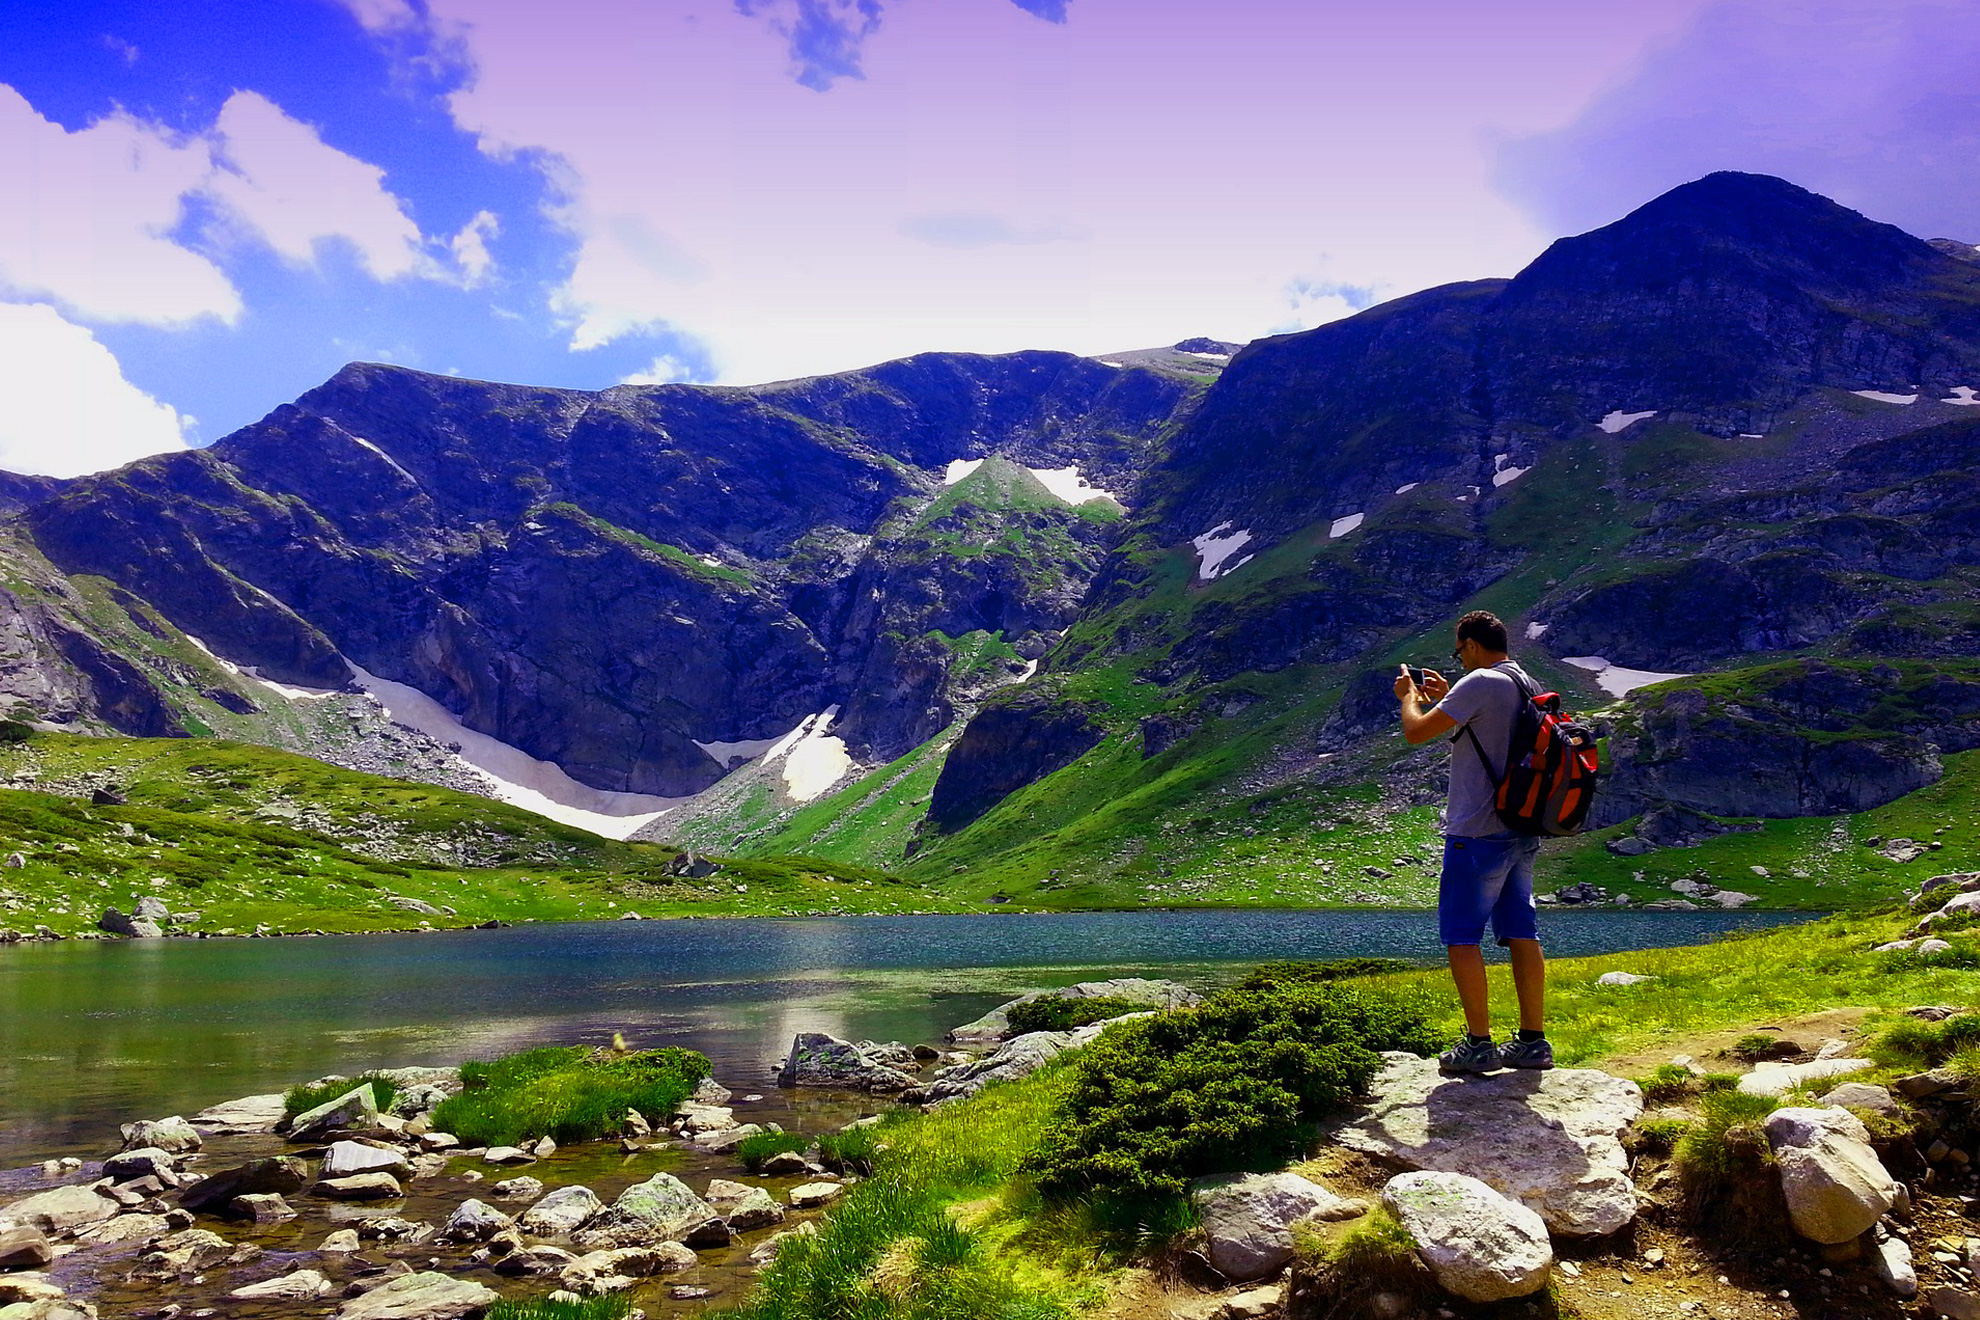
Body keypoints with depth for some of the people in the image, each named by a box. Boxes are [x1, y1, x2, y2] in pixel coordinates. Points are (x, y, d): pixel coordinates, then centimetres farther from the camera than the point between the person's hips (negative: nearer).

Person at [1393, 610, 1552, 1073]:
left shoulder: (1480, 683, -15)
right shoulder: (1528, 686, 13)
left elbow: (1416, 732, -15)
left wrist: (1409, 695, 4)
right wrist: (1447, 697, 28)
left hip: (1478, 834, -9)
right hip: (1522, 831, 9)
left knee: (1461, 935, -2)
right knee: (1521, 933, 10)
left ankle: (1479, 1044, -1)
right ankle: (1534, 1041, 14)